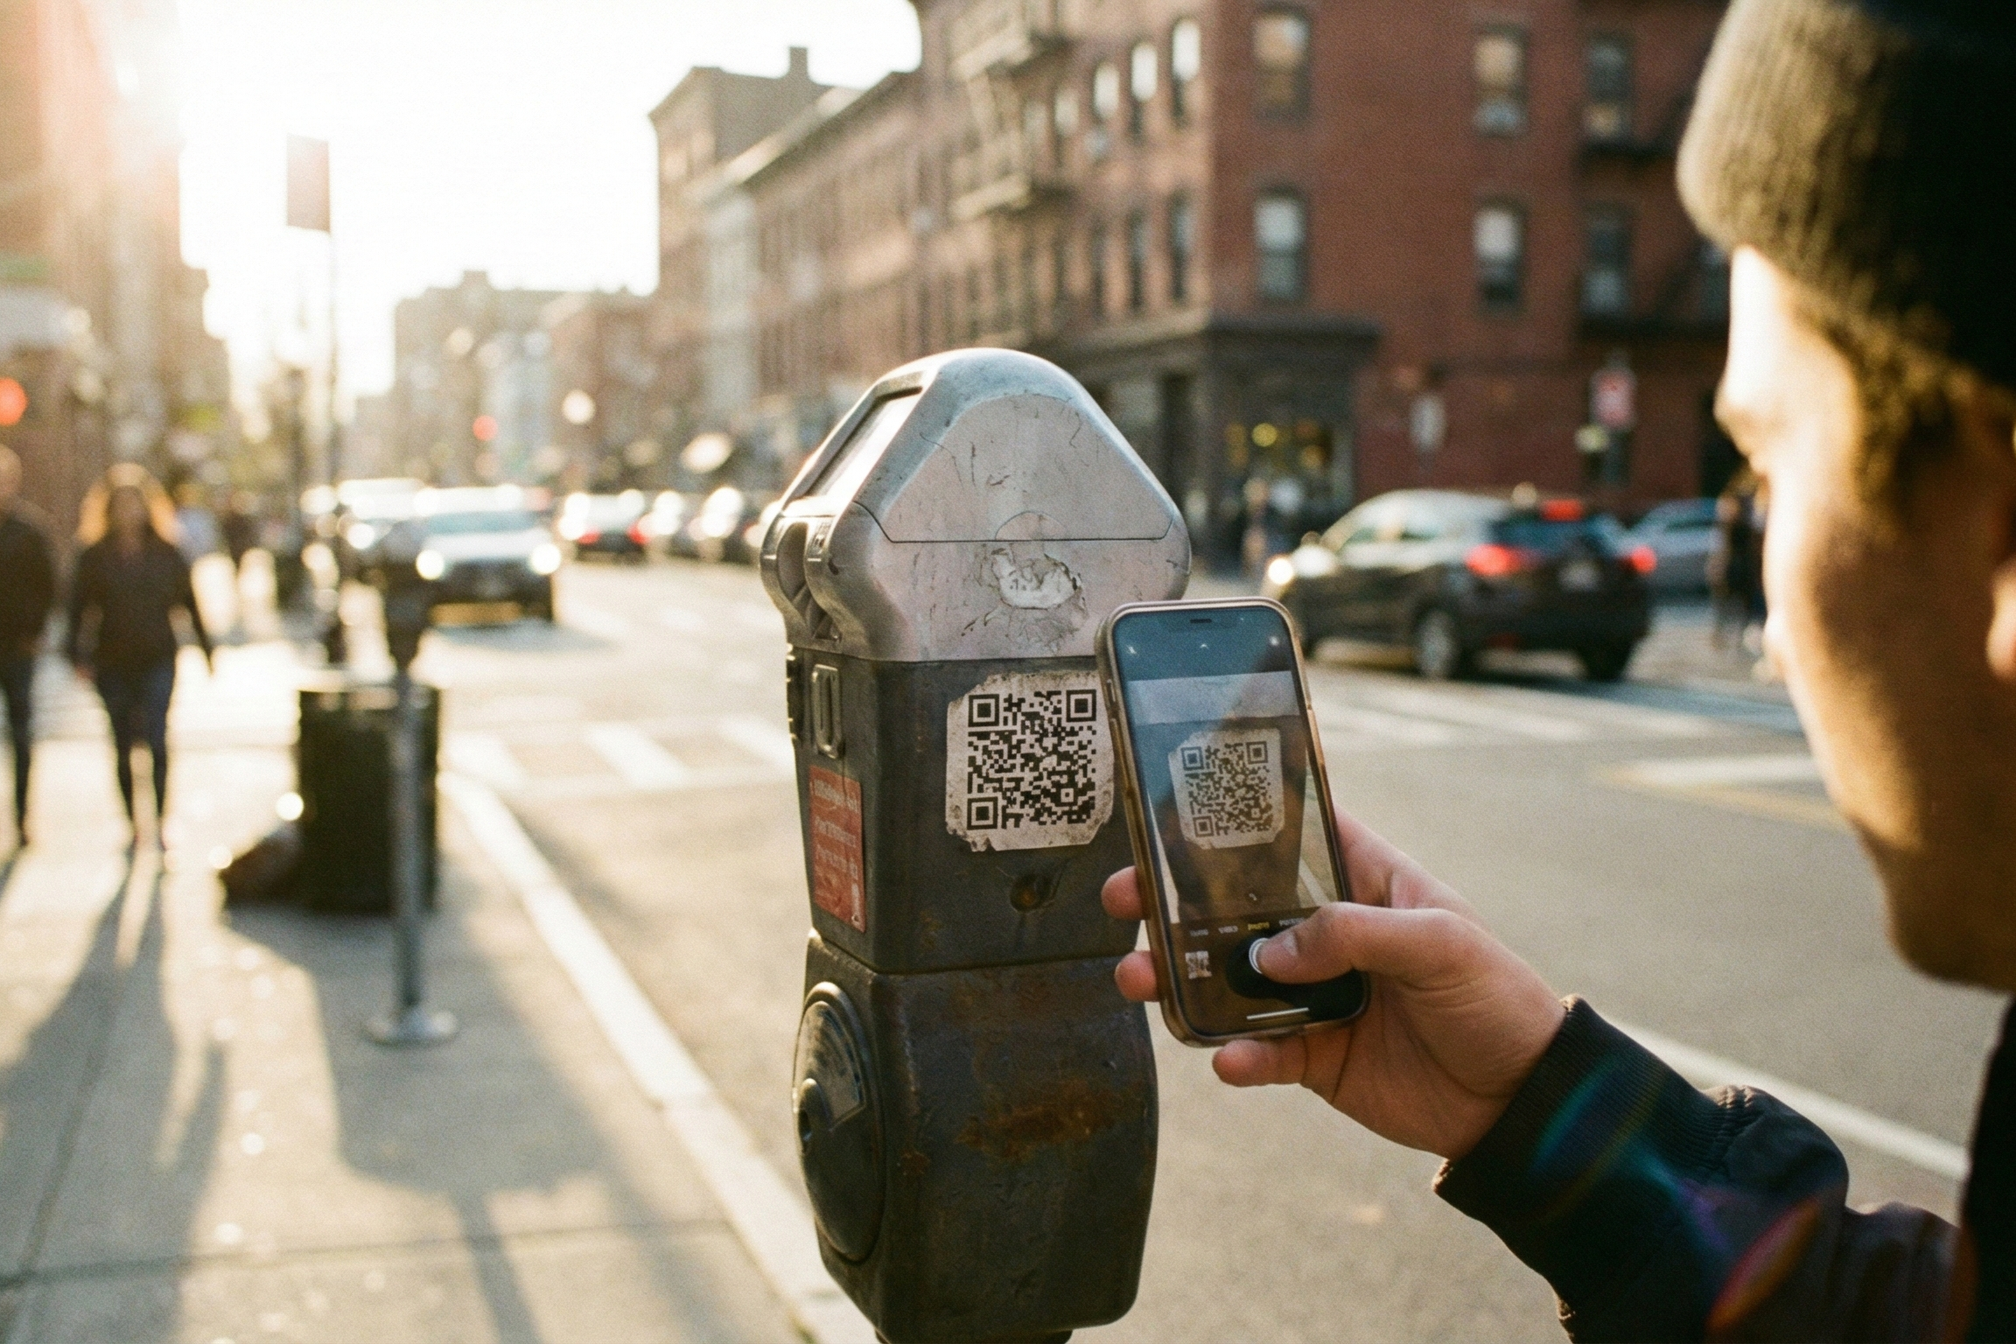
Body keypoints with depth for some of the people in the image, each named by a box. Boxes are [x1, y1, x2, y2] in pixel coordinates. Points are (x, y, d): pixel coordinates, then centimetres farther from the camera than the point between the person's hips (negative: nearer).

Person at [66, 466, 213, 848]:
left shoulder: (166, 555, 3)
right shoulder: (95, 557, 2)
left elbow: (189, 603, 8)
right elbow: (79, 609, 0)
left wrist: (206, 649, 10)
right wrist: (79, 656, -10)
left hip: (158, 661, -1)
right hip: (113, 663, 1)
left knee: (157, 740, -11)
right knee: (123, 745, 9)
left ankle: (161, 821, -5)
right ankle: (132, 820, 20)